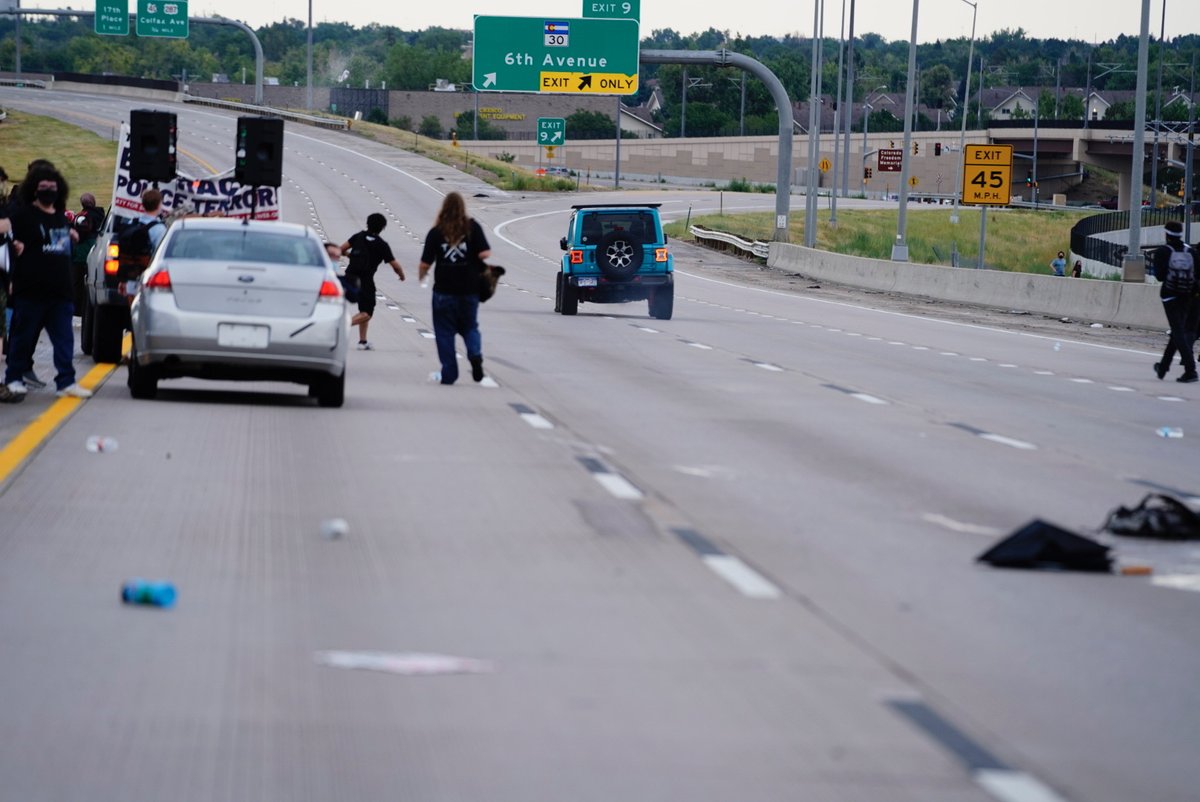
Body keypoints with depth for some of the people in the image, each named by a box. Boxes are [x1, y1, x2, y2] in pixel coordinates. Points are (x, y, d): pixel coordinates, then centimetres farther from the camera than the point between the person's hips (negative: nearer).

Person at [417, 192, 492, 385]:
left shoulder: (436, 232, -4)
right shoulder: (473, 228, -3)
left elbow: (425, 263, -5)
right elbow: (484, 254, -11)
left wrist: (421, 275, 16)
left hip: (444, 290, -1)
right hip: (469, 289, 1)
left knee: (445, 332, 9)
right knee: (469, 327, 17)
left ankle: (448, 374, 6)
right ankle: (475, 354, -11)